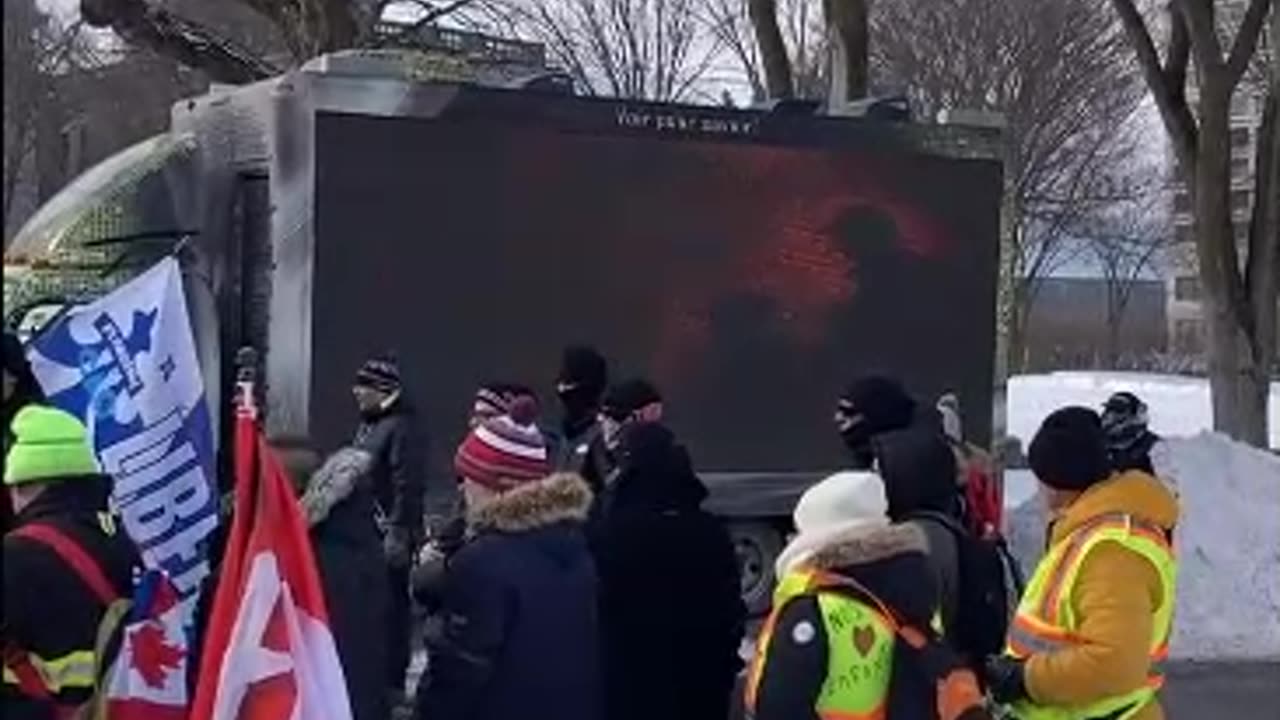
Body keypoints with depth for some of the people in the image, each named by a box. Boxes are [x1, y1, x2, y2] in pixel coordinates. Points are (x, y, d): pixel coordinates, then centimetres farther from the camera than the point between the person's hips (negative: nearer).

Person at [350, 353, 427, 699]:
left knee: (389, 606, -4)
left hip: (388, 535, -9)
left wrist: (398, 533, -23)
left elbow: (407, 485, -20)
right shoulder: (367, 424, 16)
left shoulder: (402, 427, -14)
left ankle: (391, 681, 3)